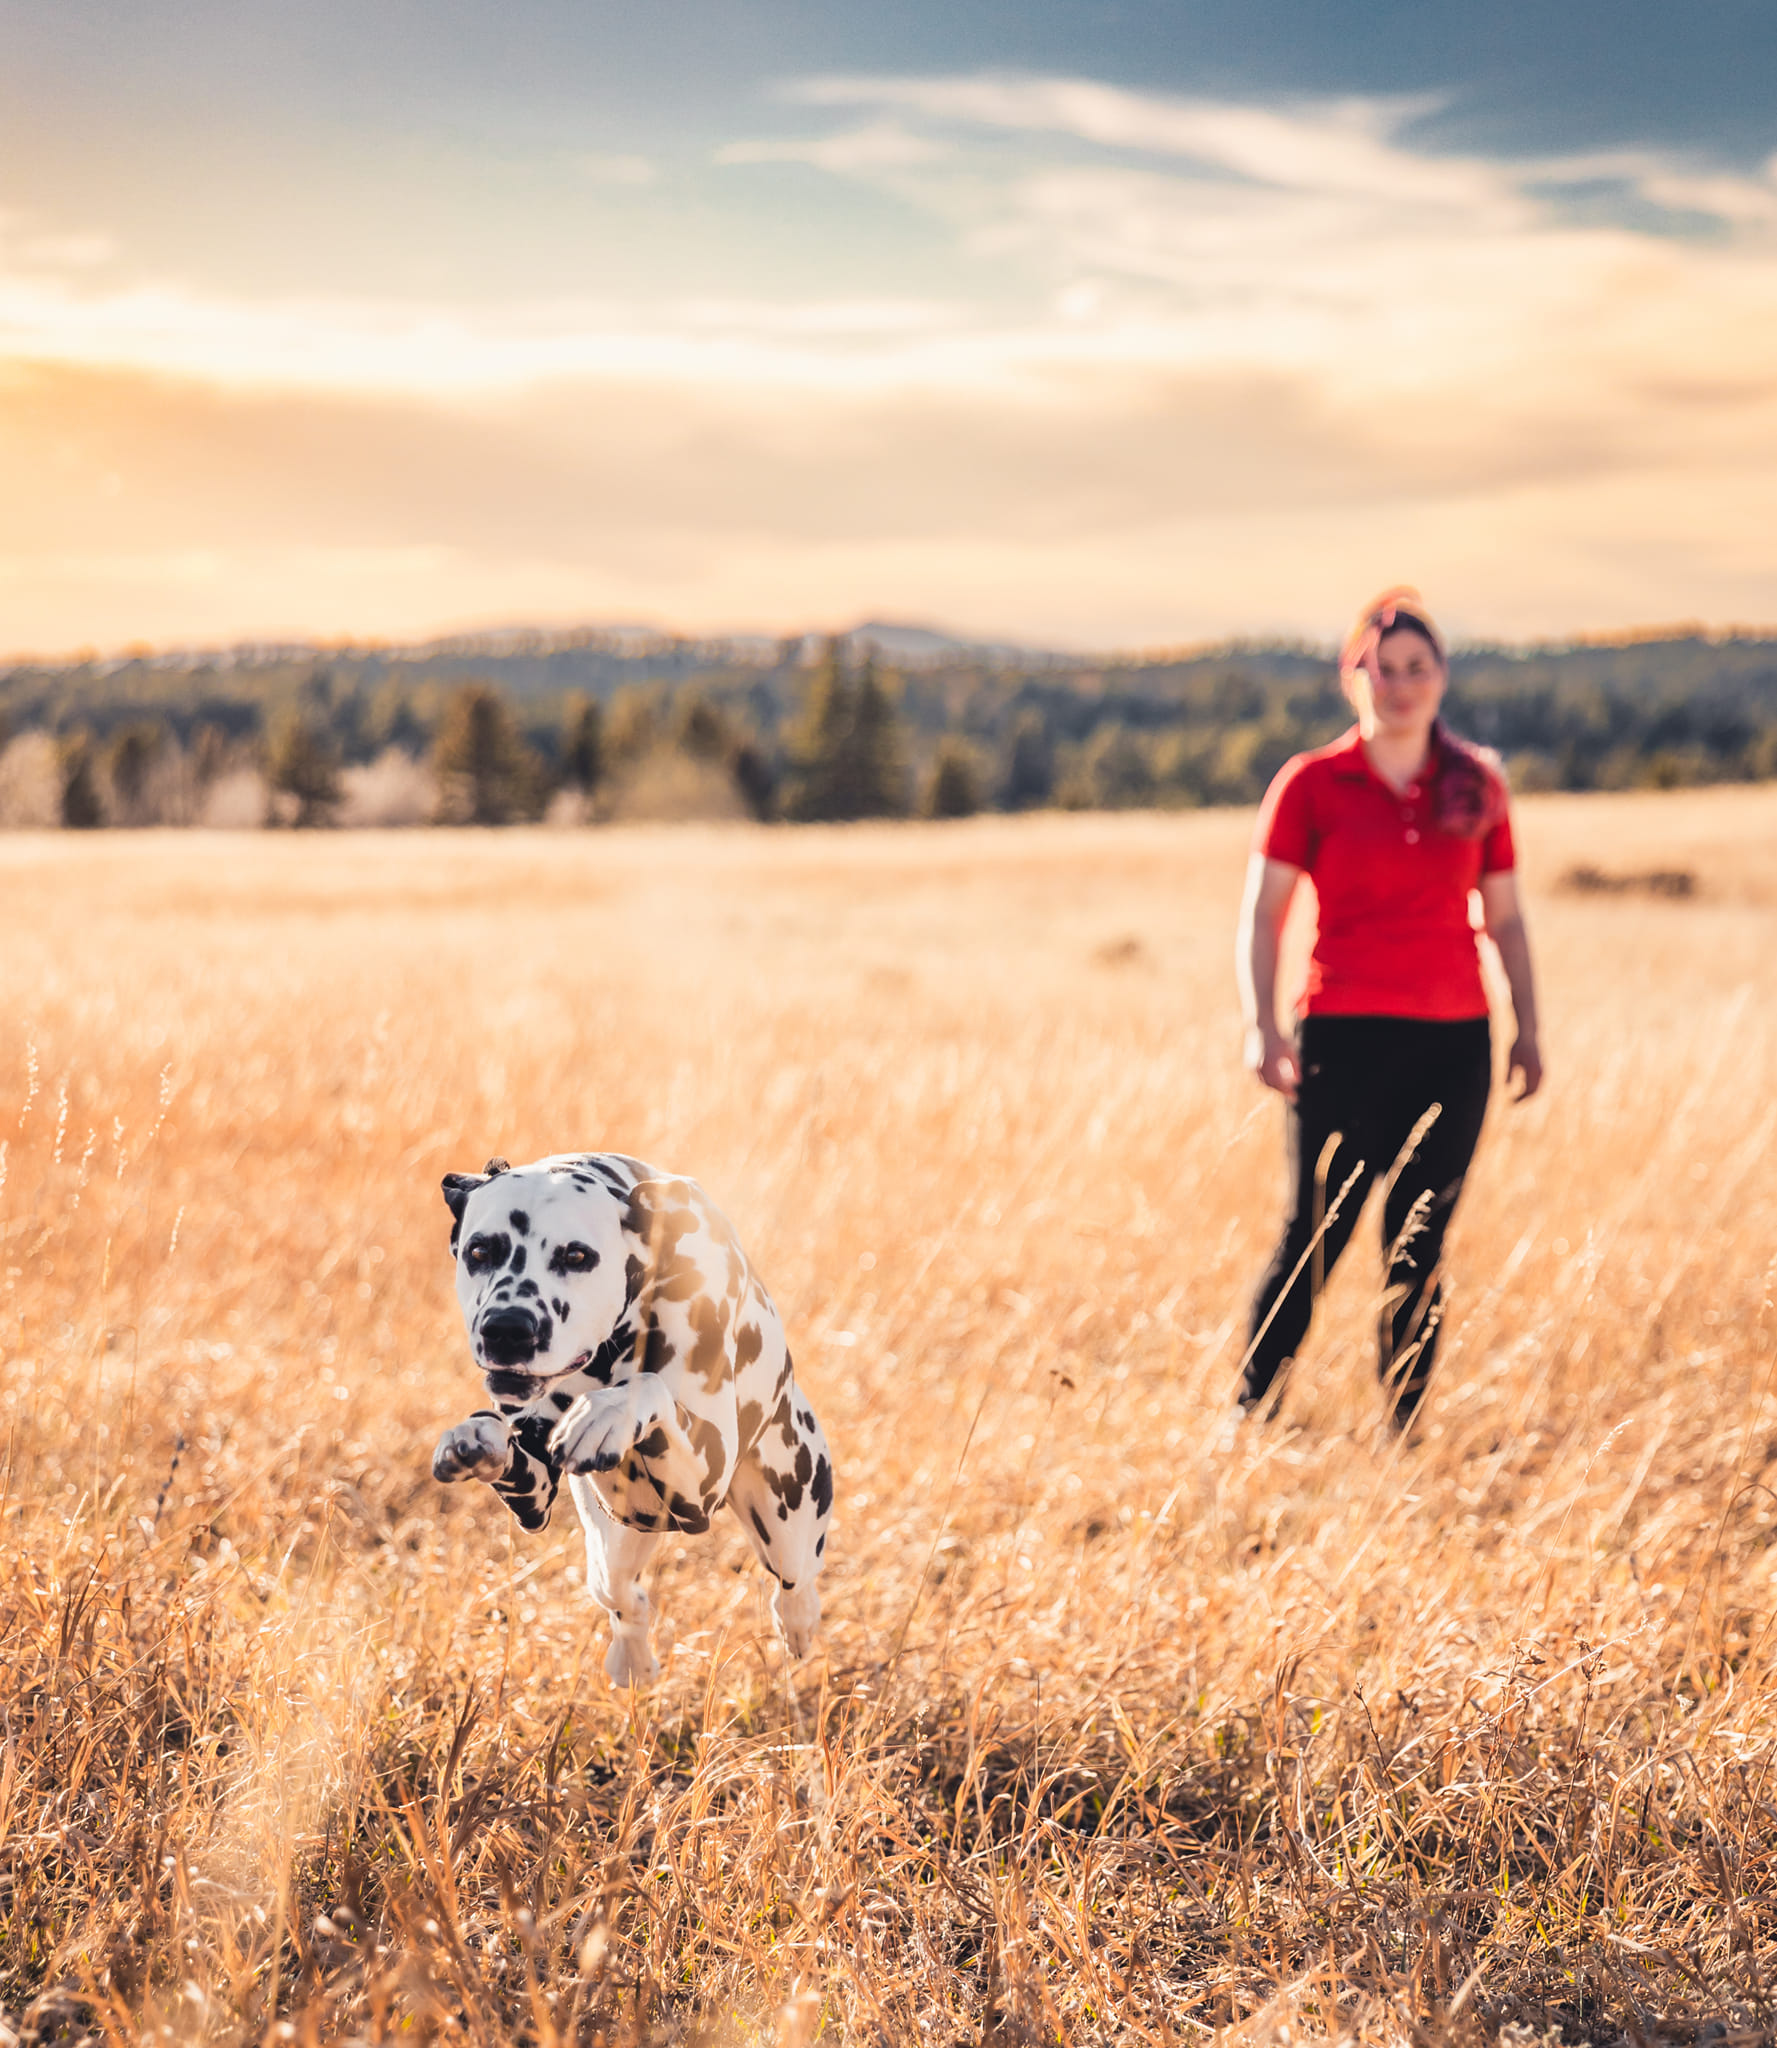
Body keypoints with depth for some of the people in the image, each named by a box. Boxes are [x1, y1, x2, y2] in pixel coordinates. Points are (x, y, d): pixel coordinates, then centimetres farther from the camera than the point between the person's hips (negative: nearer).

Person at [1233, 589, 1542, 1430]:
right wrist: (1262, 1026, -15)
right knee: (1316, 1235, -4)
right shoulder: (1311, 784, 1)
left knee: (1419, 1246, 5)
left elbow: (1504, 920, 14)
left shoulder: (1478, 787, 9)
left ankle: (1404, 1434, 12)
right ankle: (1250, 1418, 6)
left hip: (1454, 1044, 3)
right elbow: (1261, 914, -3)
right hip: (1344, 1037, -3)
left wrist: (1527, 1030, 7)